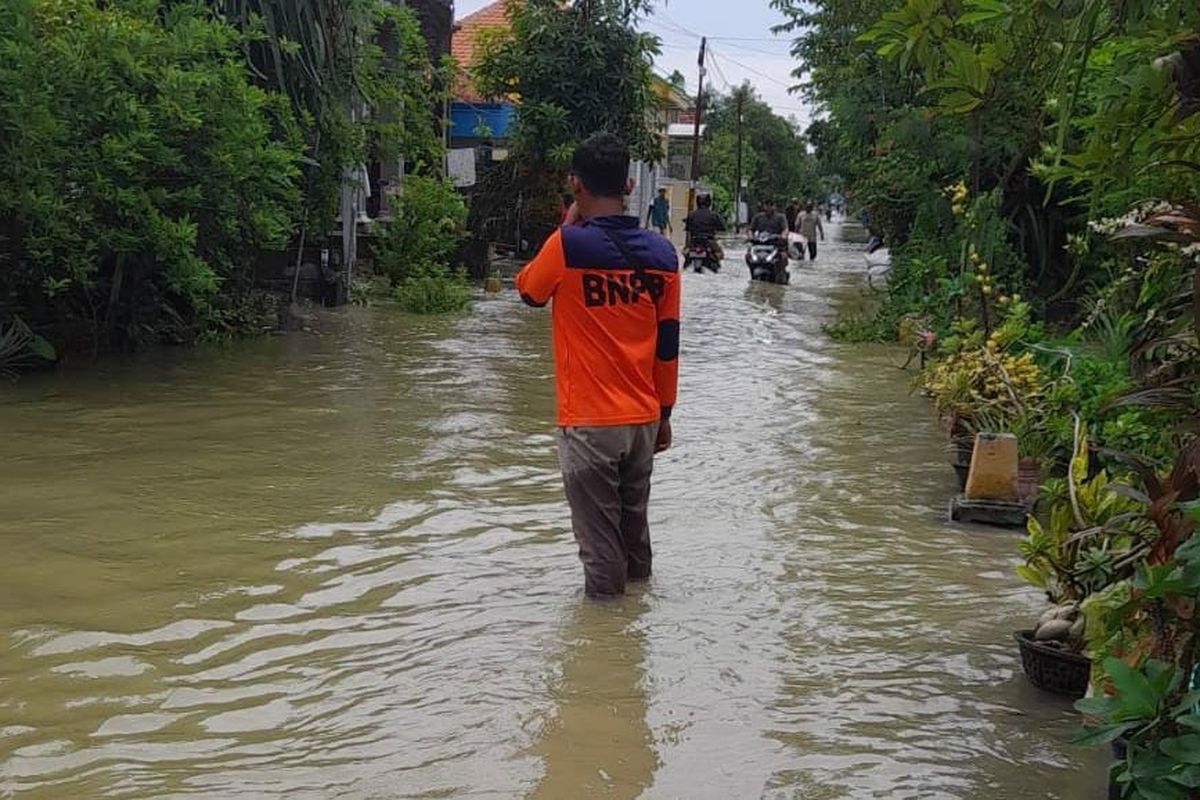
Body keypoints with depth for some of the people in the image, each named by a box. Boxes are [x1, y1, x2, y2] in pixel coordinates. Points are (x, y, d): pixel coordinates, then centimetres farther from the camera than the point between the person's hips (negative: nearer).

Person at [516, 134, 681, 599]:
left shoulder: (568, 245, -13)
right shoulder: (662, 253, 0)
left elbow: (529, 292, 7)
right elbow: (668, 343, 7)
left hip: (589, 422, -5)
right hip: (643, 419, 5)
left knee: (600, 540, 4)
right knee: (635, 524, 20)